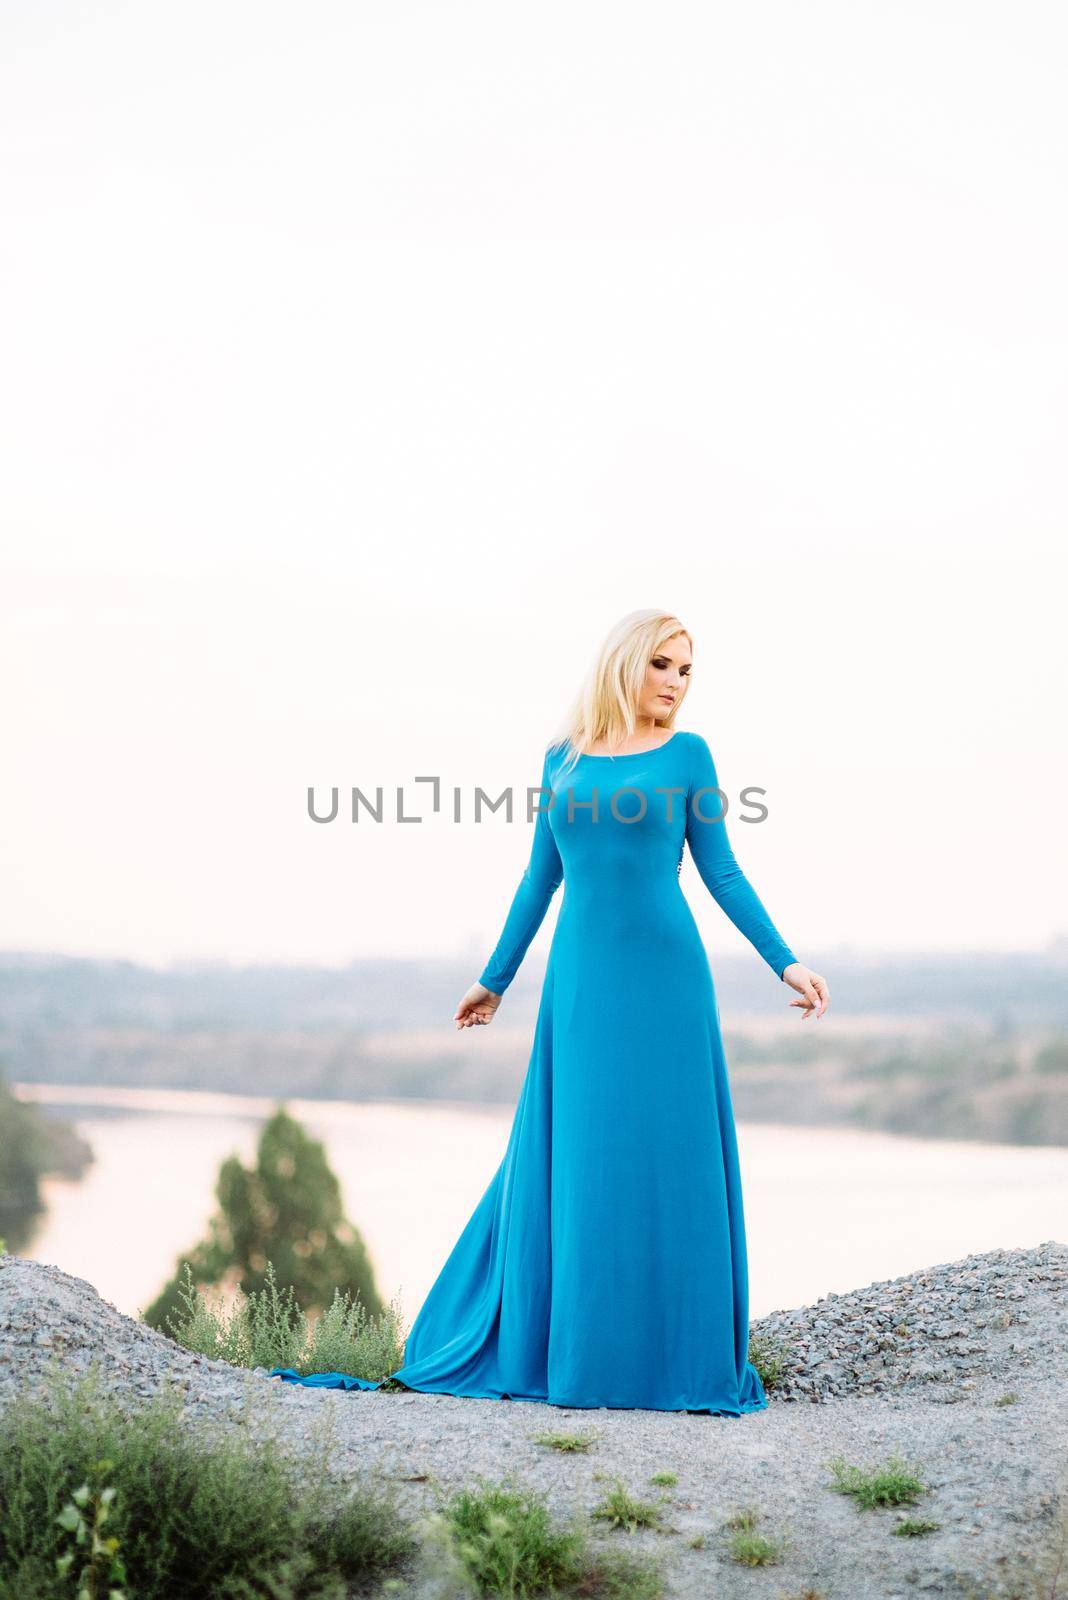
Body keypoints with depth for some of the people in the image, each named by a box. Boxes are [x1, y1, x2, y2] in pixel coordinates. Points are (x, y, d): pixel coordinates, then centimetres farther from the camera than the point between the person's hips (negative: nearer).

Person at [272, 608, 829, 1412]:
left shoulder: (688, 754, 3)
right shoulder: (563, 756, 10)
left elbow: (721, 871, 3)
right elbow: (541, 878, 16)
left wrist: (786, 961, -5)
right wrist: (496, 978, 19)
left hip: (666, 975, -2)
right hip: (582, 978, 2)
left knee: (668, 1158, 0)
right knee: (568, 1157, 4)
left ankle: (670, 1354, 11)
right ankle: (565, 1347, 16)